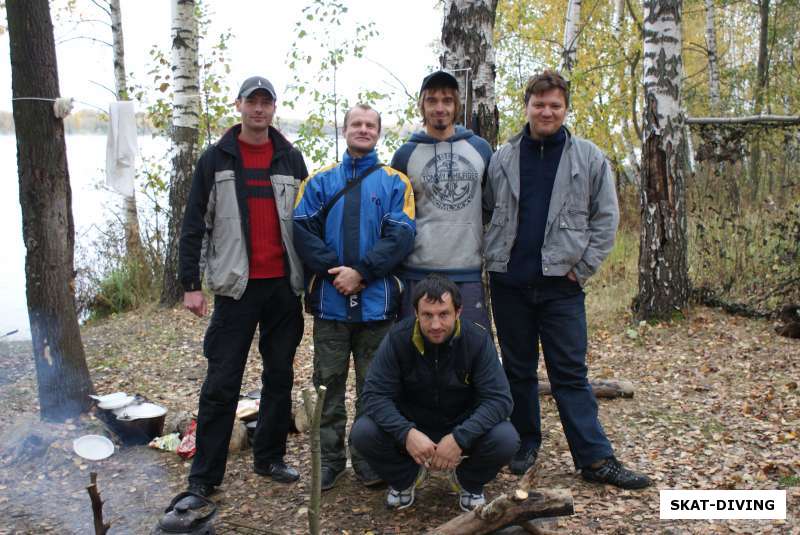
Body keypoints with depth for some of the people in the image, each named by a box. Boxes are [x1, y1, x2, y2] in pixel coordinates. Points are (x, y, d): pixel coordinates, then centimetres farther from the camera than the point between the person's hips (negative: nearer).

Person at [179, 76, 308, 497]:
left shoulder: (291, 158, 10)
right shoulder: (215, 159, 4)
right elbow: (194, 224, 2)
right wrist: (191, 284, -3)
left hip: (284, 286, 3)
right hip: (236, 286, -3)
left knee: (280, 376, 11)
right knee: (222, 383, -1)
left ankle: (269, 458, 25)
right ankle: (204, 474, 10)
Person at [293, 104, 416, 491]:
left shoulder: (394, 182, 6)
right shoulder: (319, 182, 11)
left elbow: (400, 235, -6)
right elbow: (302, 229, -2)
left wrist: (362, 272, -16)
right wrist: (333, 270, -14)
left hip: (376, 300, -1)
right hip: (330, 300, 1)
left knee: (373, 384, 8)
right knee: (328, 382, 8)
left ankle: (368, 459, 21)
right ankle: (329, 458, 21)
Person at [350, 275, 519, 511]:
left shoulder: (478, 339, -19)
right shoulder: (398, 338, -18)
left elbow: (499, 398, -22)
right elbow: (374, 394, -19)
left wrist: (460, 437, -36)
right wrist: (406, 433, -36)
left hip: (462, 427, 0)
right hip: (410, 426, 1)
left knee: (506, 439, -28)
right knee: (362, 432, -25)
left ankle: (468, 481, 7)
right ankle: (405, 477, 8)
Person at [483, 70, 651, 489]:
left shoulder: (589, 158, 1)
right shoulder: (502, 159, 5)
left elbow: (606, 218, 1)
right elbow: (483, 211, 10)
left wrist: (583, 267, -5)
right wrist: (491, 255, 1)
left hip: (561, 284, -2)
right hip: (509, 282, 2)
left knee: (570, 373, 1)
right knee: (518, 369, 12)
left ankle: (596, 458, 8)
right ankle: (525, 444, 26)